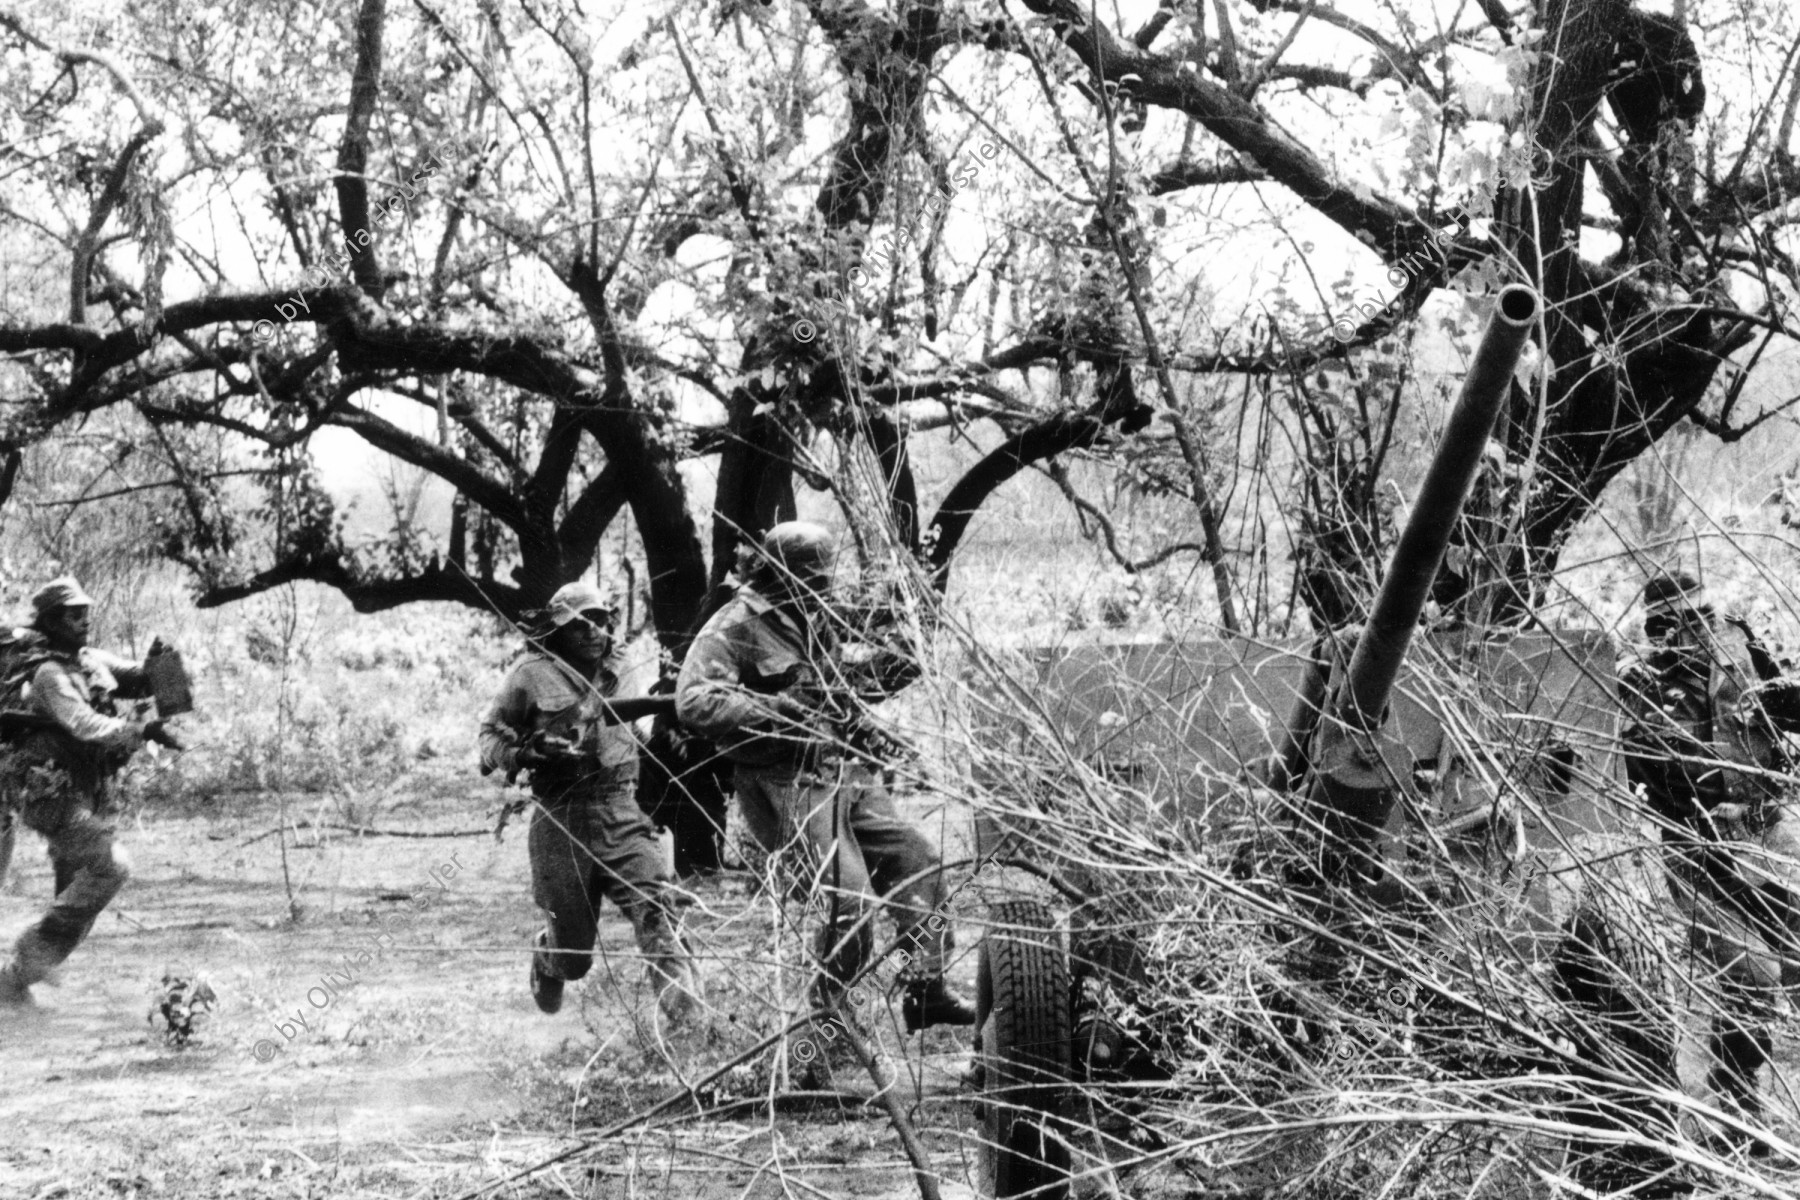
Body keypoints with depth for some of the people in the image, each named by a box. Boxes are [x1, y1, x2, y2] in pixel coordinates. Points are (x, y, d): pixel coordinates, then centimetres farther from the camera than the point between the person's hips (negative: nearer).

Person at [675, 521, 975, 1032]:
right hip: (788, 786, -9)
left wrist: (872, 670, 11)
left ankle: (925, 990, 14)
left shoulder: (813, 620, 15)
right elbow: (693, 703, -25)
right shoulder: (735, 628, -13)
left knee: (916, 858, 6)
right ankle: (822, 1013, 6)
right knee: (851, 903, -14)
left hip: (842, 772, 9)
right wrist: (776, 708, -27)